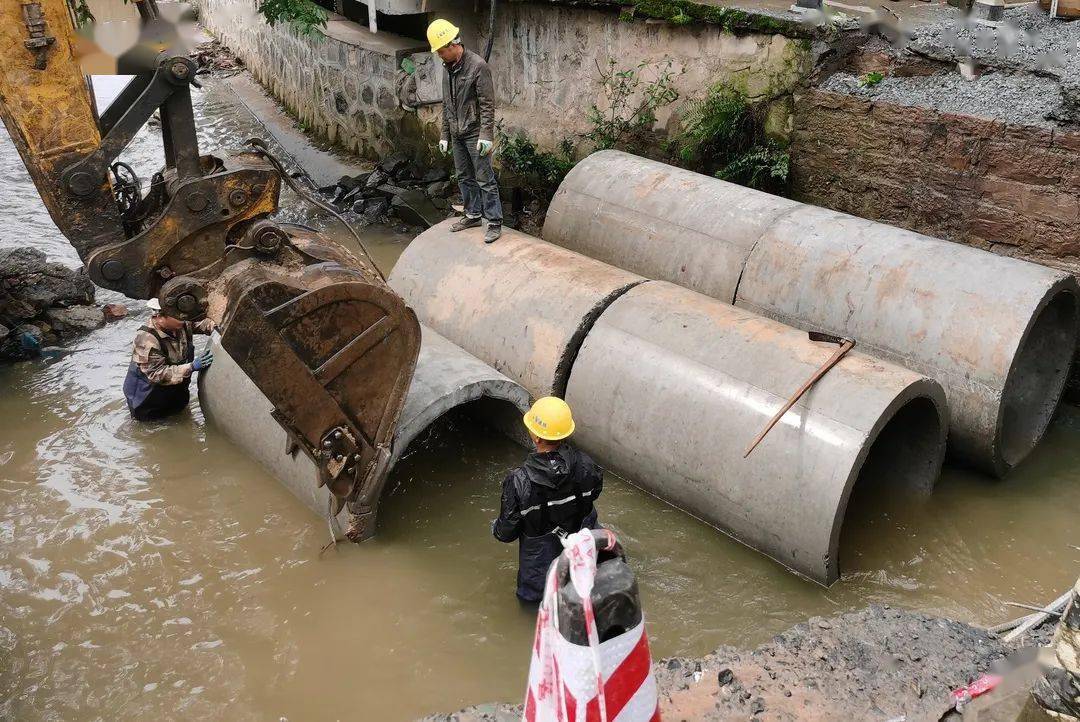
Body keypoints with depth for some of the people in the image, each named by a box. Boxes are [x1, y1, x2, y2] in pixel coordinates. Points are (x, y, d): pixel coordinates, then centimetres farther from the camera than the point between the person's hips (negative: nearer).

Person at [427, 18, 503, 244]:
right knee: (464, 177, 15)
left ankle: (494, 223, 0)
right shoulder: (448, 69, 10)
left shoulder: (477, 66, -14)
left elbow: (487, 104, -17)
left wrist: (486, 135, -22)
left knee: (485, 179, -4)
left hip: (475, 134, -8)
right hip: (457, 135, 8)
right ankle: (473, 215, 27)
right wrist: (445, 135, 16)